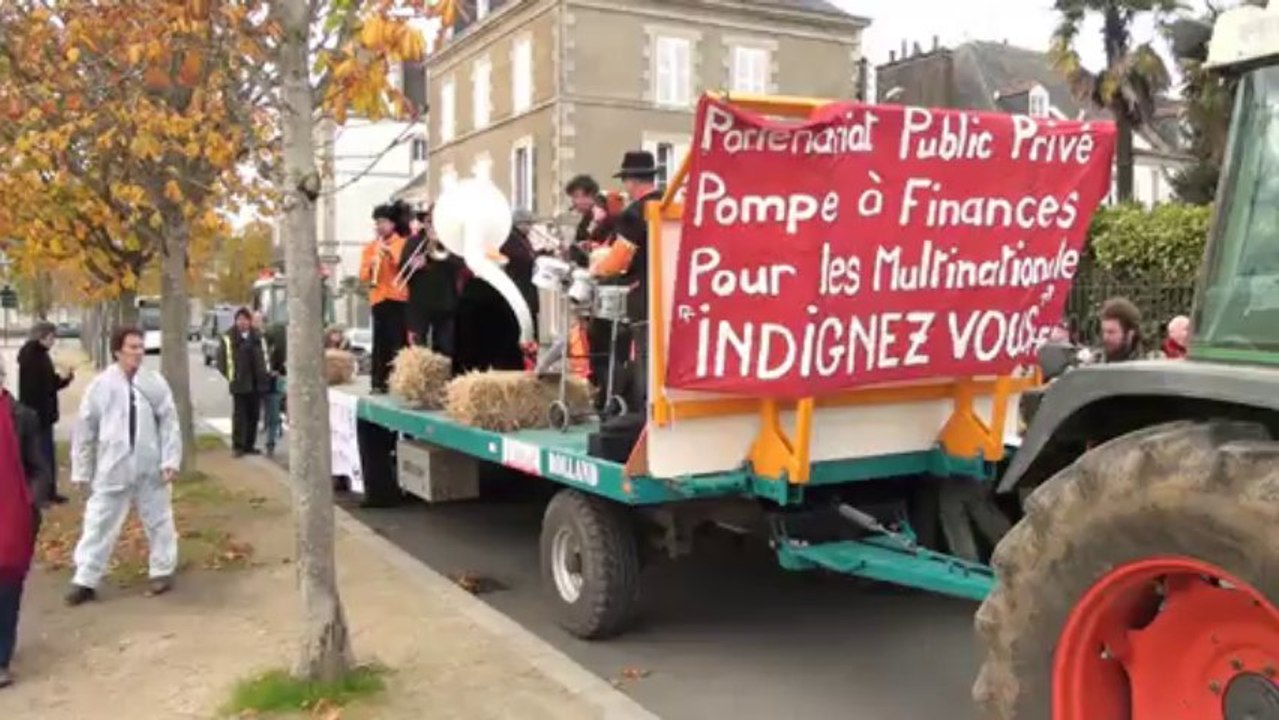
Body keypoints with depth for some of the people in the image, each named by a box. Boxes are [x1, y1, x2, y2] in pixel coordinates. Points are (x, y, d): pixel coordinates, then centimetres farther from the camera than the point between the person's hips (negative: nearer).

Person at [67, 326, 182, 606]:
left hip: (150, 467, 1)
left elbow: (169, 422, -1)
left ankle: (162, 570, 28)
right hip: (112, 468, 0)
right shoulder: (100, 385, -5)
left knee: (159, 521, 12)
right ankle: (85, 580, 15)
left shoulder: (155, 382, -4)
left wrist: (171, 459, -7)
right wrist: (81, 470, 3)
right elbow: (85, 428, 1)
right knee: (99, 523, 5)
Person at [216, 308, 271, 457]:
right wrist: (230, 375, -2)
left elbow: (264, 357, 16)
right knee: (239, 415, -4)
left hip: (257, 383, 4)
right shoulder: (229, 338, -3)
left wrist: (264, 375, 10)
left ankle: (249, 445, 17)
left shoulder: (257, 337, 9)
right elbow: (222, 360, 0)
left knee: (254, 416, 8)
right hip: (239, 384, -4)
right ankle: (237, 446, 2)